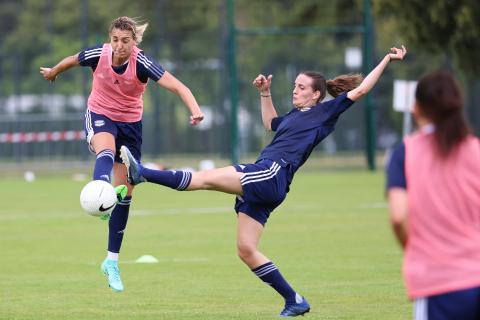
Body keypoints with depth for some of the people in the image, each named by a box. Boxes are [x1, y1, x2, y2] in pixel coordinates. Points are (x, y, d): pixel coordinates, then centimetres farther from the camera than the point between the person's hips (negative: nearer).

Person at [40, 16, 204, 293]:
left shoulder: (142, 63, -24)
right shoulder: (99, 55, -18)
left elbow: (178, 86, -36)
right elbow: (71, 60, 6)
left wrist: (195, 109, -54)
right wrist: (53, 72, 26)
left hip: (130, 123, 1)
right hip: (99, 116, -1)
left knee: (125, 194, 3)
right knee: (106, 152, -38)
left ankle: (112, 261, 14)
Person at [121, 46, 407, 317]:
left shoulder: (325, 112, 6)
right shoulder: (295, 115, 30)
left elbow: (360, 89, 6)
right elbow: (270, 123, 51)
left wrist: (388, 60, 6)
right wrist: (265, 94, 43)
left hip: (272, 174, -10)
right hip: (263, 179, 10)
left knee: (206, 178, -22)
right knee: (246, 251, 5)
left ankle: (142, 174, -32)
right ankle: (294, 301, 8)